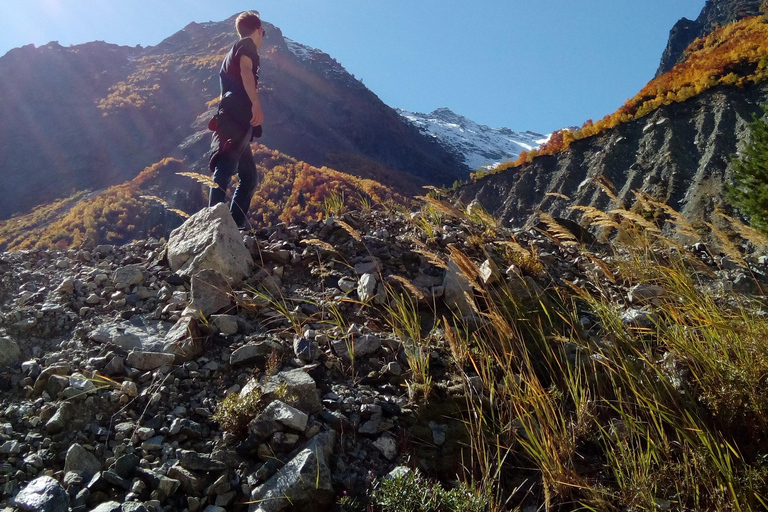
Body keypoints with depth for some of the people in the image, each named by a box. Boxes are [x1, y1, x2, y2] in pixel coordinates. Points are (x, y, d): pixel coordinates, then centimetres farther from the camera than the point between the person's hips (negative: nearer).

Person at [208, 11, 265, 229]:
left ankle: (235, 225, 1)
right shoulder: (246, 45, 7)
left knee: (249, 176, 8)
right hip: (237, 117, -9)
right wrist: (256, 103, -28)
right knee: (225, 169, -23)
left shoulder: (232, 54, 34)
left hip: (235, 121, 9)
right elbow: (246, 70, -15)